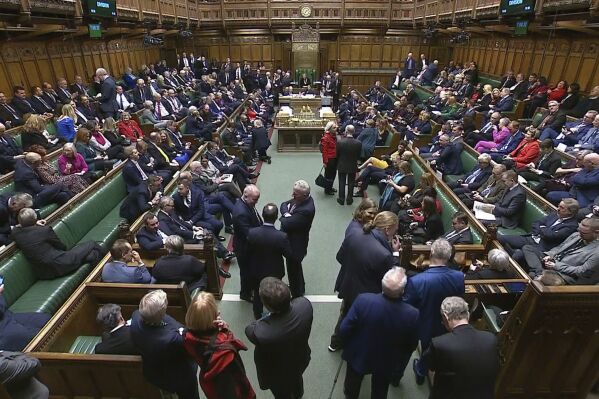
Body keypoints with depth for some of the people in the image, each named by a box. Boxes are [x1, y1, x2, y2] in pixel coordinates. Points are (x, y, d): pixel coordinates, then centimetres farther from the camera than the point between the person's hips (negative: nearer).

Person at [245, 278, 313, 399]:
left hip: (278, 376, -4)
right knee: (296, 378, 39)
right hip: (300, 361, 4)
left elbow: (249, 330, -22)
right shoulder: (305, 304, -36)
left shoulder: (261, 333, -48)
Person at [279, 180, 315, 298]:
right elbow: (283, 205, 1)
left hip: (296, 244, -10)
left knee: (293, 269, 10)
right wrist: (287, 214, -20)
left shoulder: (306, 210, -34)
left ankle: (297, 294, 33)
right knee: (295, 266, 29)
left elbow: (286, 224, -34)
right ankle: (300, 287, 53)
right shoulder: (299, 198, -6)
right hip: (291, 240, 10)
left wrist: (282, 217, -12)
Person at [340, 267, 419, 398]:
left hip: (359, 356, -1)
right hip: (388, 363, 1)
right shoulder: (412, 314, -31)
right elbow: (412, 345, -12)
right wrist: (401, 364, 10)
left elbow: (344, 330, -23)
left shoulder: (363, 300, -35)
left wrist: (351, 345, 1)